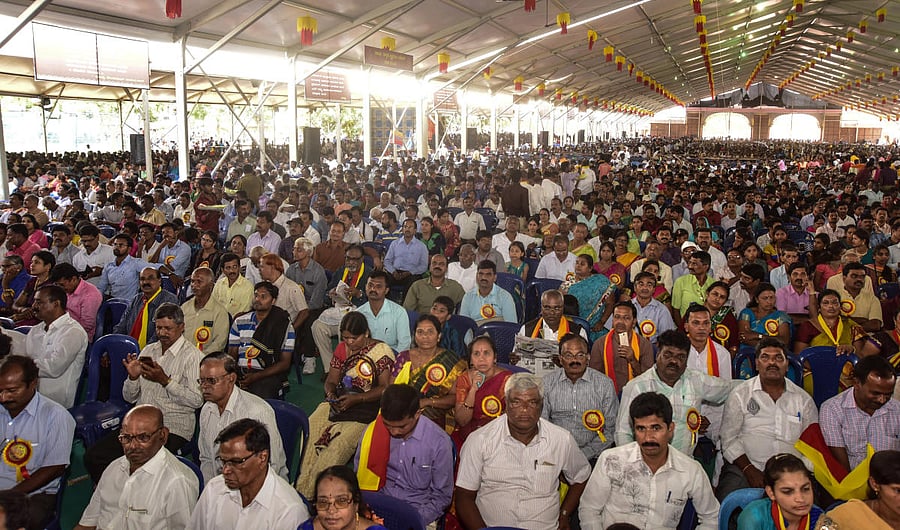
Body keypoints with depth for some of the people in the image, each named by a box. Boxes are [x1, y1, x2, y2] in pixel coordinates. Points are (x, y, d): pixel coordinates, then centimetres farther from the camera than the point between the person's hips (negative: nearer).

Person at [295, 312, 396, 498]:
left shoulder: (381, 351, -6)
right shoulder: (342, 348, 12)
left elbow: (385, 388, -11)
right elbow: (331, 380, 14)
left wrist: (356, 399, -20)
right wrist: (331, 395, -9)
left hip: (367, 406, -6)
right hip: (339, 400, 6)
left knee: (340, 444, -28)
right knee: (308, 430, -19)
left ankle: (315, 491, -19)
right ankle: (301, 486, -13)